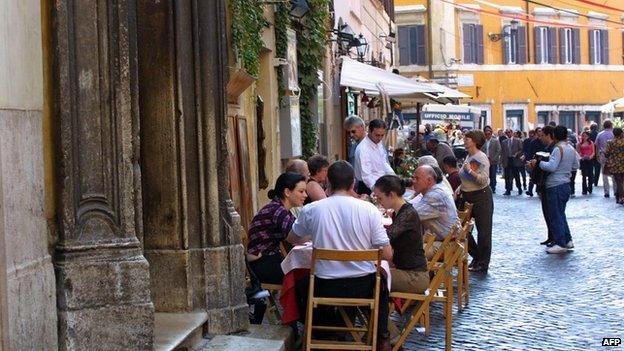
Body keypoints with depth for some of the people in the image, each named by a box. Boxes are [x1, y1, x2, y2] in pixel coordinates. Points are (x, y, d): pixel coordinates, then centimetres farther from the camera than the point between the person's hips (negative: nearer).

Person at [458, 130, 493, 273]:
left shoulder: (481, 158, -15)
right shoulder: (468, 157, 11)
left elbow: (484, 180, -24)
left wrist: (470, 170, -28)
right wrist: (459, 189, 14)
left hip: (481, 196, -10)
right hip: (467, 197, 10)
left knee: (483, 231, -1)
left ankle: (483, 264, 6)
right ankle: (476, 257, 25)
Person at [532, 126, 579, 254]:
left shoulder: (558, 149, -16)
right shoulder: (571, 149, 9)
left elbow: (551, 166, -24)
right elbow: (576, 165, 20)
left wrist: (538, 163, -14)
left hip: (555, 186, -9)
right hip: (566, 184, 9)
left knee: (555, 215, -4)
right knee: (561, 214, 19)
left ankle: (561, 244, -5)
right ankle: (568, 240, 21)